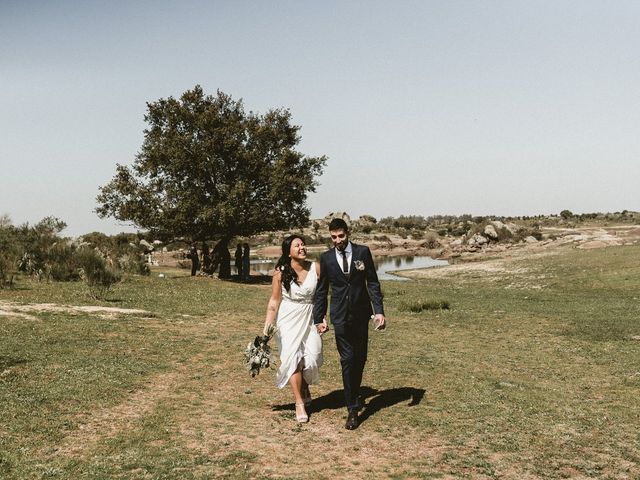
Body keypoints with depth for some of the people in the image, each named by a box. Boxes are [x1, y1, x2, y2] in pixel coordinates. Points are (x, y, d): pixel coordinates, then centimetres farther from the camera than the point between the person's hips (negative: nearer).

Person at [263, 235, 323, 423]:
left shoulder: (315, 268, -5)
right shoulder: (280, 273, -8)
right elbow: (274, 301, -3)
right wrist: (267, 326, -7)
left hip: (310, 318, 2)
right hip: (288, 320, -1)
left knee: (312, 357, -4)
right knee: (293, 358, -7)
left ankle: (305, 388, 29)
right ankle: (299, 403, 4)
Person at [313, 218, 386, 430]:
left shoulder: (363, 252, -2)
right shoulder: (326, 258, 0)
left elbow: (373, 283, -1)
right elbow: (321, 291, 6)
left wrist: (379, 311, -8)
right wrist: (319, 319, 3)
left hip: (361, 314, 1)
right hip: (340, 317, -1)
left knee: (360, 358, 13)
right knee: (347, 360, -5)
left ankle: (355, 394, 38)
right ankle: (352, 409, 1)